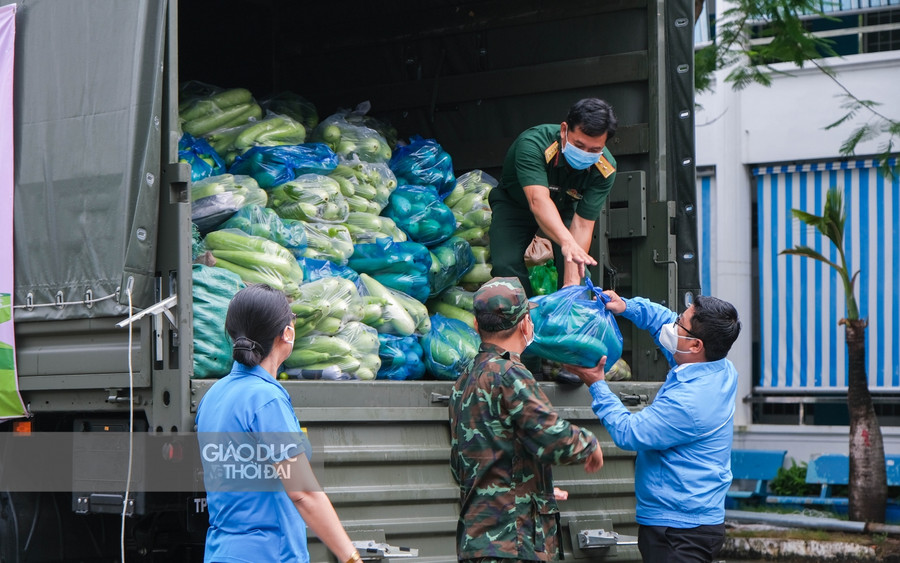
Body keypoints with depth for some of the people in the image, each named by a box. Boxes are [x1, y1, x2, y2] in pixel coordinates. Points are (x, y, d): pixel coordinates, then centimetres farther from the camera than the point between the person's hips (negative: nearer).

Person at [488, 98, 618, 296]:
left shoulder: (605, 169, -28)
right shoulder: (533, 144, -40)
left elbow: (583, 223, -32)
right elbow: (538, 200, -53)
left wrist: (572, 285, -43)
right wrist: (567, 242, -71)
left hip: (564, 207, 2)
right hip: (514, 203, -2)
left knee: (574, 269, -19)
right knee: (506, 265, -22)